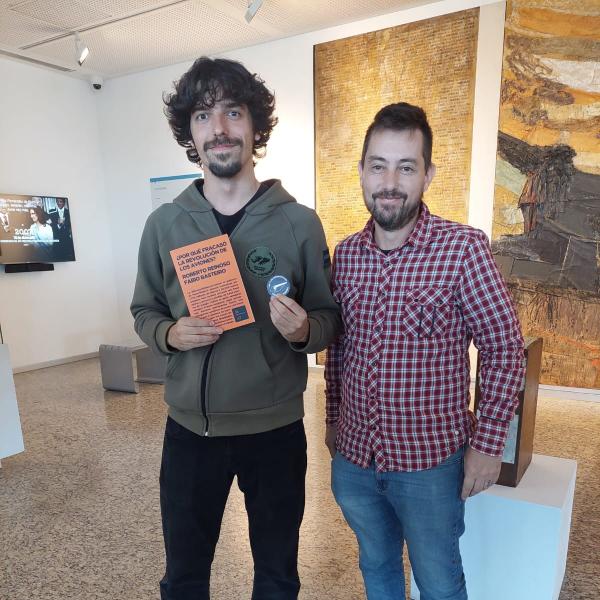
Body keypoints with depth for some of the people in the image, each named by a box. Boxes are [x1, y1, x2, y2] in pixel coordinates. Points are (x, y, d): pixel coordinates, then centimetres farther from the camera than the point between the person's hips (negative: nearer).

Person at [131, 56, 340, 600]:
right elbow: (144, 311, 7)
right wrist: (171, 334, -14)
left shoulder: (300, 222, -8)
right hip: (190, 427, 2)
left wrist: (304, 329, -23)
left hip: (275, 429, -1)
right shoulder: (163, 224, -2)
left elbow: (331, 318, -1)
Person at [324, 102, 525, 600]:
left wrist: (488, 442, -11)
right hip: (352, 458, 4)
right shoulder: (345, 254, -2)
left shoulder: (463, 248, -16)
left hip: (430, 464, -4)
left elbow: (504, 349, -10)